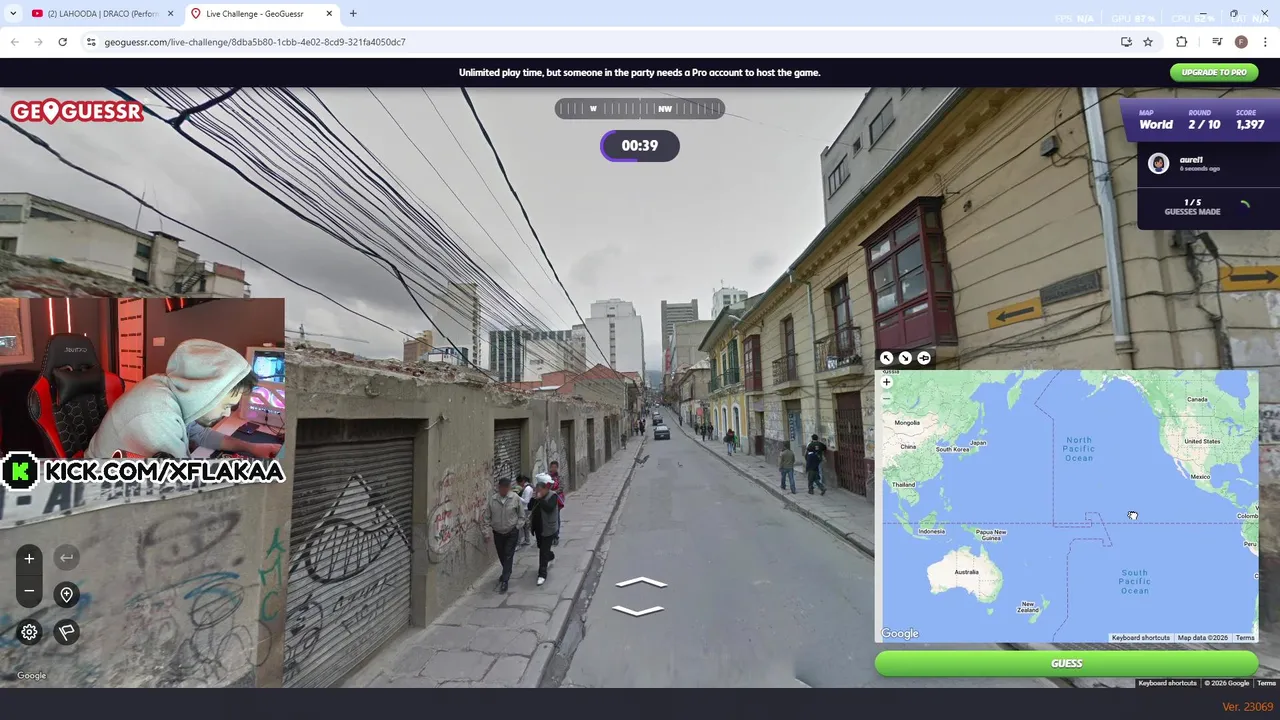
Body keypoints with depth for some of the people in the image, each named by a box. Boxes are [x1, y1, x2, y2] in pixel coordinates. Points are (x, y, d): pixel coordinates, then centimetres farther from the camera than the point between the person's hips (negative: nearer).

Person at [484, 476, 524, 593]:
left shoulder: (515, 498, -13)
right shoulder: (492, 499, -9)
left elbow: (521, 515, -3)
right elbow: (487, 516, 1)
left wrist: (517, 527, -8)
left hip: (512, 533, -3)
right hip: (497, 533, 3)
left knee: (508, 556, -5)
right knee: (501, 556, 16)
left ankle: (504, 580, 2)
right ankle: (507, 573, 40)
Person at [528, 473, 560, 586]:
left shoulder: (553, 495, -16)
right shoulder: (537, 495, 2)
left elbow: (549, 508, -30)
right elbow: (530, 507, -2)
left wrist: (540, 499, -30)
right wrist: (533, 498, -17)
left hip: (548, 529, -7)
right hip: (538, 528, 7)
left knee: (544, 551, -5)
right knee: (542, 547, 24)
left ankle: (542, 574, 3)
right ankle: (551, 557, 54)